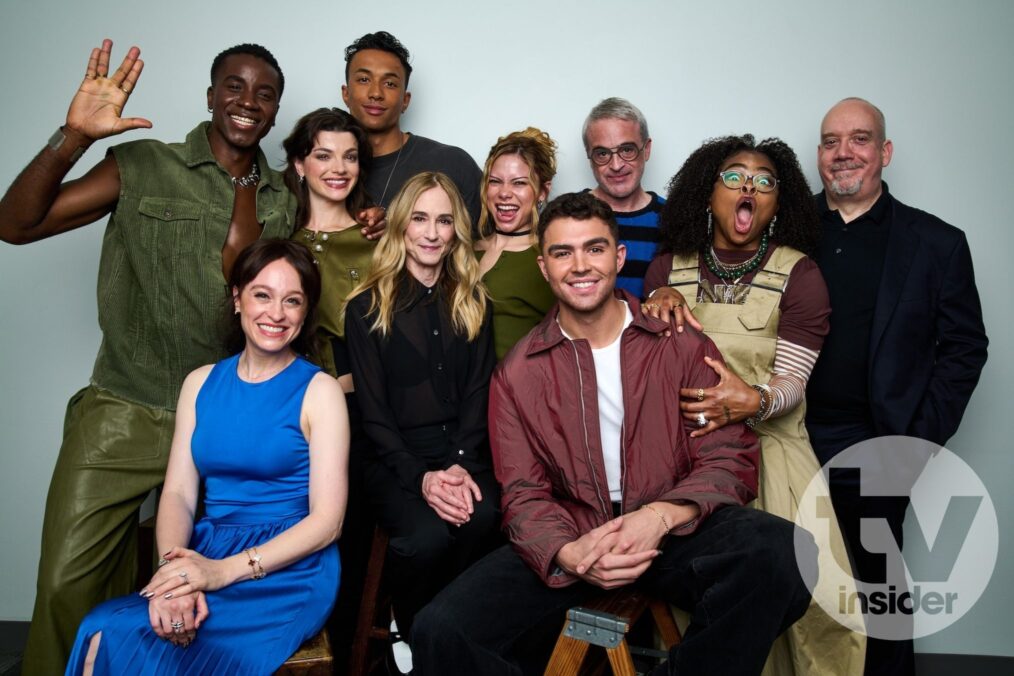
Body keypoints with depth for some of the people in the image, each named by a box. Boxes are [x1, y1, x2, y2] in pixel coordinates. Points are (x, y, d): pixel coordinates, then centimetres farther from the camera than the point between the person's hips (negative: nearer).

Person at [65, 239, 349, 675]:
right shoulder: (201, 384, 11)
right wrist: (173, 568, -16)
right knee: (101, 636, -23)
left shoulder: (319, 391, -4)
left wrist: (224, 570, -18)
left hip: (287, 571, -4)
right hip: (205, 555, 4)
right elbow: (178, 494, 5)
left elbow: (327, 521, -8)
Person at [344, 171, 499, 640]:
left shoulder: (473, 303, 13)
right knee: (426, 535, -31)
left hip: (463, 453, 2)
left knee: (482, 516, -30)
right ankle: (410, 635, 0)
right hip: (395, 459, -2)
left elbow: (477, 394, 6)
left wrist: (460, 465, -11)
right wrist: (421, 476, -16)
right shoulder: (367, 307, 4)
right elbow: (373, 410, -1)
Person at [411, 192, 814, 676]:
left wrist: (662, 515, -21)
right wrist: (568, 554, -20)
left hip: (676, 533, 0)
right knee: (441, 631, -21)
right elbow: (524, 494, 2)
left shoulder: (682, 345, 2)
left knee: (780, 553, -32)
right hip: (569, 543, 1)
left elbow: (729, 460, -1)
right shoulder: (518, 373, 5)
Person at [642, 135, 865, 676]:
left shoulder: (798, 274, 0)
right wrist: (659, 301, -6)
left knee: (819, 597, -11)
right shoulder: (668, 267, 6)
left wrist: (754, 402, -27)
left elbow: (792, 381, -5)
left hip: (769, 445, -1)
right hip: (684, 447, 1)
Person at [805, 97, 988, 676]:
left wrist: (920, 440, -5)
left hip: (874, 453, -1)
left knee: (880, 580, 11)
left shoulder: (936, 243, 3)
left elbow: (964, 346, 2)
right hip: (789, 441, 1)